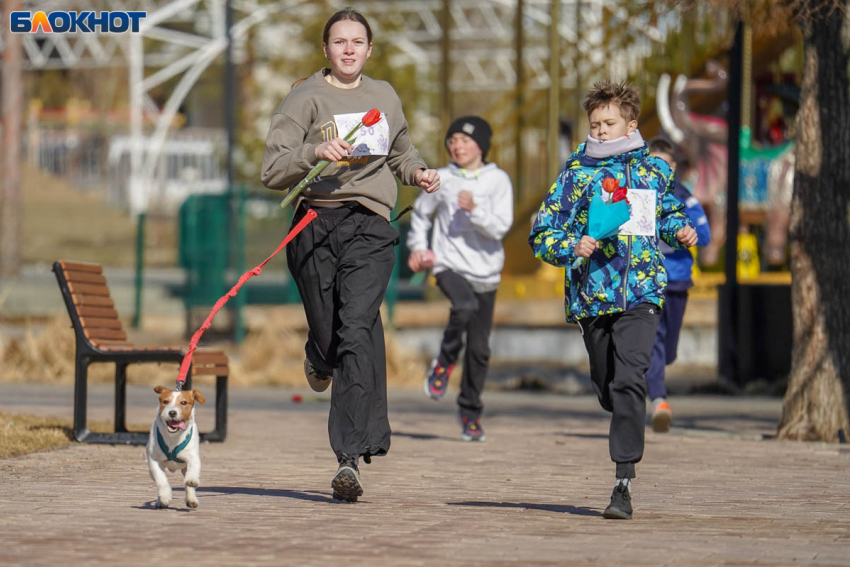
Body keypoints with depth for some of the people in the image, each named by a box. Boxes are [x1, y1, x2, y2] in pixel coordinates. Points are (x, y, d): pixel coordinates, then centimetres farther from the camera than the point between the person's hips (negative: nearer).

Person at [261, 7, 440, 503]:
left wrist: (419, 172, 16)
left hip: (370, 226, 1)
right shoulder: (306, 99, 4)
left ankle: (353, 456, -22)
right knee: (328, 337, 2)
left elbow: (400, 152, 37)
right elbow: (273, 172, -4)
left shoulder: (384, 96, 17)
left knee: (359, 331, -17)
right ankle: (320, 359, 45)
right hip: (315, 225, -1)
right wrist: (314, 152, -20)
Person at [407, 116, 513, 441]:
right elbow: (421, 213, 24)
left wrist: (474, 209, -24)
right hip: (449, 265, -1)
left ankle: (470, 412, 19)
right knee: (464, 306, -34)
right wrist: (417, 246, 13)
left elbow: (501, 227, -10)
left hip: (485, 271, 1)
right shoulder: (441, 180, 5)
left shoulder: (498, 181, 0)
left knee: (479, 349, 2)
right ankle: (445, 362, -9)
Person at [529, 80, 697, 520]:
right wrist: (573, 248, -14)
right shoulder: (577, 172, 4)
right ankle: (629, 426, 45)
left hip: (640, 290, -1)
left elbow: (668, 212, 29)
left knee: (629, 380, -17)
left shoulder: (653, 169, 10)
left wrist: (680, 232, 8)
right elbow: (541, 232, 5)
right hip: (591, 293, 1)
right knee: (605, 385, 10)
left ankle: (624, 482, -20)